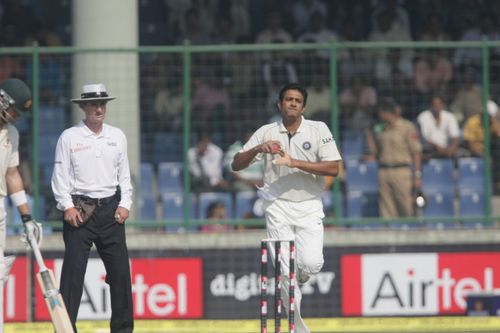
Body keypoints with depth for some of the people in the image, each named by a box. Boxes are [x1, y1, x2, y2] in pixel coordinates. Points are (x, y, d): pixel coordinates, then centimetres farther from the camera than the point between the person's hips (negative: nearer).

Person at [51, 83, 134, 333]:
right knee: (73, 269, -7)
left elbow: (124, 174, 14)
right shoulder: (69, 137, 1)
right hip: (79, 210, -4)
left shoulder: (117, 136, 12)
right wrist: (67, 206, -10)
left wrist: (125, 204, 3)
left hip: (111, 209, 4)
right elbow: (60, 176, -1)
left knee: (120, 269, 2)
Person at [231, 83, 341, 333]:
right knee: (285, 271, -7)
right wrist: (257, 149, -18)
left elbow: (333, 168, -10)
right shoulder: (266, 133, 3)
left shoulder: (318, 129, 0)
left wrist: (295, 163, -18)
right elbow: (236, 165, 1)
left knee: (311, 264, -17)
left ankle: (294, 282, 20)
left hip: (309, 207, 0)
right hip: (278, 207, 0)